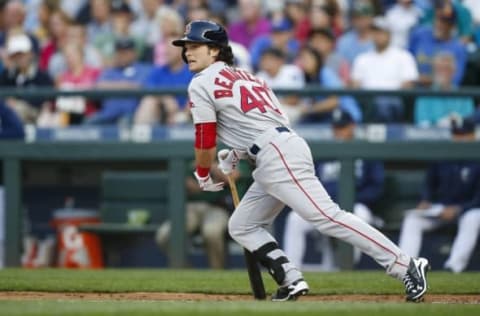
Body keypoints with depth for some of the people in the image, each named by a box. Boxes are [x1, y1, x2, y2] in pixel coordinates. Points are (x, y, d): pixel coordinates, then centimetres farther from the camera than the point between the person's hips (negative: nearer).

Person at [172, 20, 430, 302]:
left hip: (277, 157, -10)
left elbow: (205, 141, 0)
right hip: (287, 147, 10)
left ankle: (406, 267, -24)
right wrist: (235, 156, 27)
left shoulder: (202, 84, 1)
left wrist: (203, 176, 16)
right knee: (241, 226, 16)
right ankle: (291, 281, 3)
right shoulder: (243, 76, 27)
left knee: (328, 217, -17)